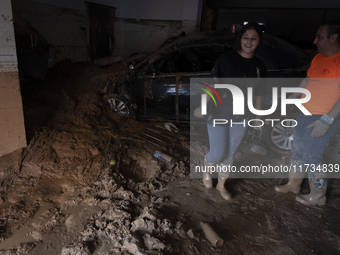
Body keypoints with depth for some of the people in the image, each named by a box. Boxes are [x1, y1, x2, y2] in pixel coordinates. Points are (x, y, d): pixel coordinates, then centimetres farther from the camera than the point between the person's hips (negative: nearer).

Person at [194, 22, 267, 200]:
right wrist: (203, 106, -17)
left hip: (241, 118, 4)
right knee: (217, 153, 0)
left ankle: (222, 184, 36)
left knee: (229, 154, 13)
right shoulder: (226, 59, -8)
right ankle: (206, 169, 36)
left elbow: (258, 94, 9)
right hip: (218, 114, -3)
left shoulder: (259, 66, 4)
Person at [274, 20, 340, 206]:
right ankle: (294, 184, 33)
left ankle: (318, 195, 21)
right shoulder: (318, 58, 7)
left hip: (324, 119, -8)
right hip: (306, 114, 8)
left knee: (311, 156, 0)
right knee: (297, 150, 16)